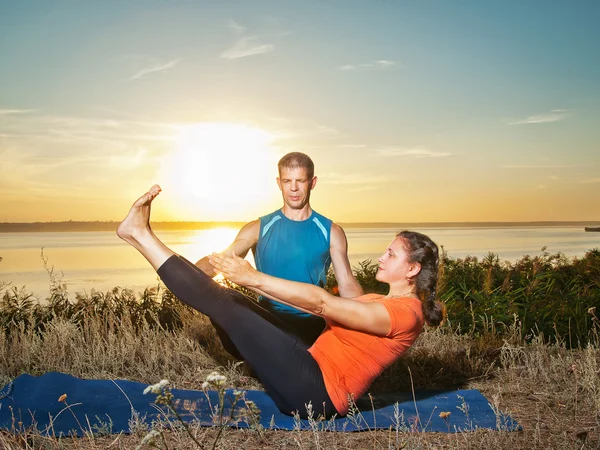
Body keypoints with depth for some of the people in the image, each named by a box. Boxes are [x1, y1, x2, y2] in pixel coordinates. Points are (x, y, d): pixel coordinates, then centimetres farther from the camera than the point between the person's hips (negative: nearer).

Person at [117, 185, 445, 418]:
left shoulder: (405, 313, -12)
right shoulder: (381, 303, 19)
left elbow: (320, 304, -20)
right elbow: (322, 306, 18)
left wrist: (255, 278, -22)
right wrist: (253, 283, 14)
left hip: (315, 392, -9)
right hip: (308, 381, 9)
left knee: (226, 306, -13)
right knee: (230, 300, 0)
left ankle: (141, 235, -3)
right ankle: (142, 236, 9)